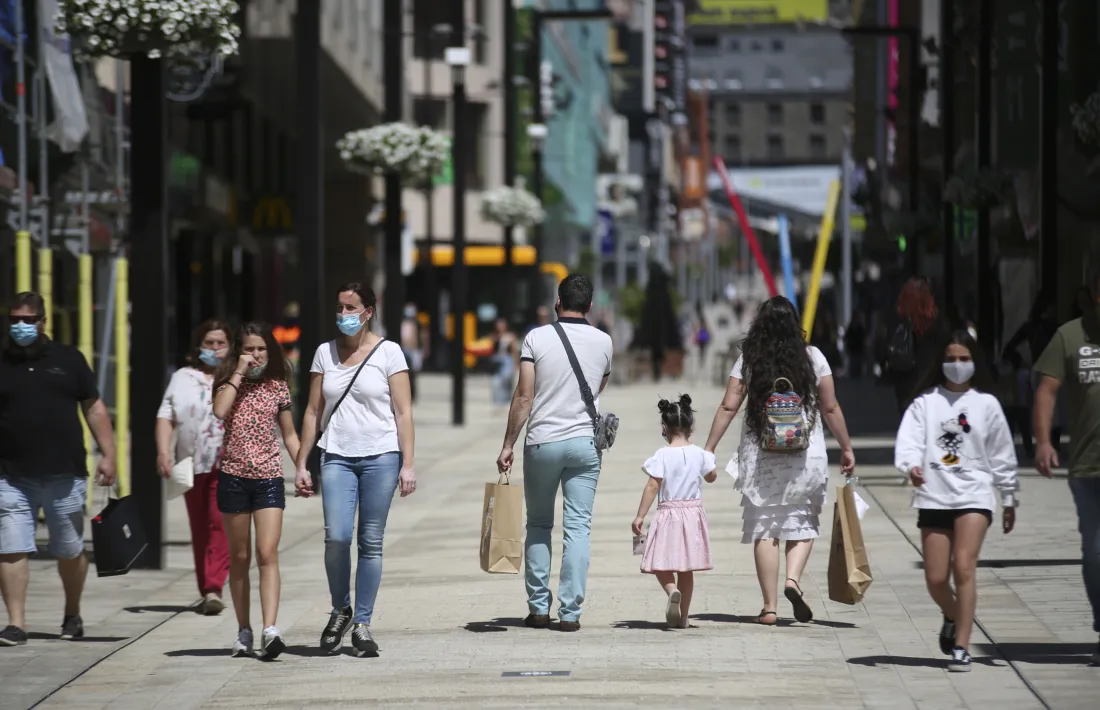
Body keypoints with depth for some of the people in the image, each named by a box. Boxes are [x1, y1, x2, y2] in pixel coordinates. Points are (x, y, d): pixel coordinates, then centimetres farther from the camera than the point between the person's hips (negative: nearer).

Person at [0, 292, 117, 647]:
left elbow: (93, 407, 10)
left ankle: (72, 615, 29)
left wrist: (108, 454, 1)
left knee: (70, 551, 9)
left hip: (64, 475, 1)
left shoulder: (68, 359, 8)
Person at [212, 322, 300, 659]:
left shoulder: (278, 386, 7)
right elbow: (219, 411, -18)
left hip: (269, 477, -1)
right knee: (239, 557, 7)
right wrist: (238, 374, -13)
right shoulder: (228, 383, 4)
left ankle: (270, 630, -23)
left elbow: (289, 434, 12)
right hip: (233, 476, 1)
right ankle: (244, 631, 15)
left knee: (267, 554, -13)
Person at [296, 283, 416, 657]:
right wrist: (301, 464, 9)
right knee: (336, 536, -13)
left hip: (380, 457, -2)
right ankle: (340, 610, 9)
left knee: (371, 542, -1)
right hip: (337, 457, 2)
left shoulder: (388, 353, 2)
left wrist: (407, 464, -8)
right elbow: (313, 412, 13)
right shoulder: (325, 353, 11)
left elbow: (403, 412, 0)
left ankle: (362, 624, 7)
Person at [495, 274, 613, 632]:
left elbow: (523, 397, -7)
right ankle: (570, 612, -4)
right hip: (585, 442, 1)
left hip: (542, 442, -1)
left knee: (538, 525, 12)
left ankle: (539, 608, 12)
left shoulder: (537, 337, -5)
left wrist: (508, 445, -2)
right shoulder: (603, 342, 3)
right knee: (578, 527, 1)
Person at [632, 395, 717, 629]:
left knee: (662, 565, 5)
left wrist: (640, 515, -10)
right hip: (693, 513, 3)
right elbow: (711, 477, 16)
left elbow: (652, 486, -14)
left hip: (668, 515, -3)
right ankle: (682, 616, 13)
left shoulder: (662, 455, -11)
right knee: (686, 569, 11)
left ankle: (672, 590, -26)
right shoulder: (699, 454, -1)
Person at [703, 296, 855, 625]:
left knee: (764, 527, 4)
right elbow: (830, 408, 3)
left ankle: (769, 606, 2)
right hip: (806, 455, 0)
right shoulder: (812, 357, 1)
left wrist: (709, 449, 3)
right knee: (802, 522, 13)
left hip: (759, 456, 0)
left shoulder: (748, 360, 1)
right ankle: (793, 579, -12)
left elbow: (728, 407, -2)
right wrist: (846, 448, 13)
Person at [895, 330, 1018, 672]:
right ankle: (953, 617, 37)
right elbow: (909, 438, -9)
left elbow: (1002, 453, 13)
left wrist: (1009, 499, 16)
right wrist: (911, 466, -30)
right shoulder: (926, 402, 6)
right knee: (935, 578, 3)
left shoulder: (986, 403, 7)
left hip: (974, 494, -1)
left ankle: (961, 647, -14)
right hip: (933, 497, 1)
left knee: (964, 568, -16)